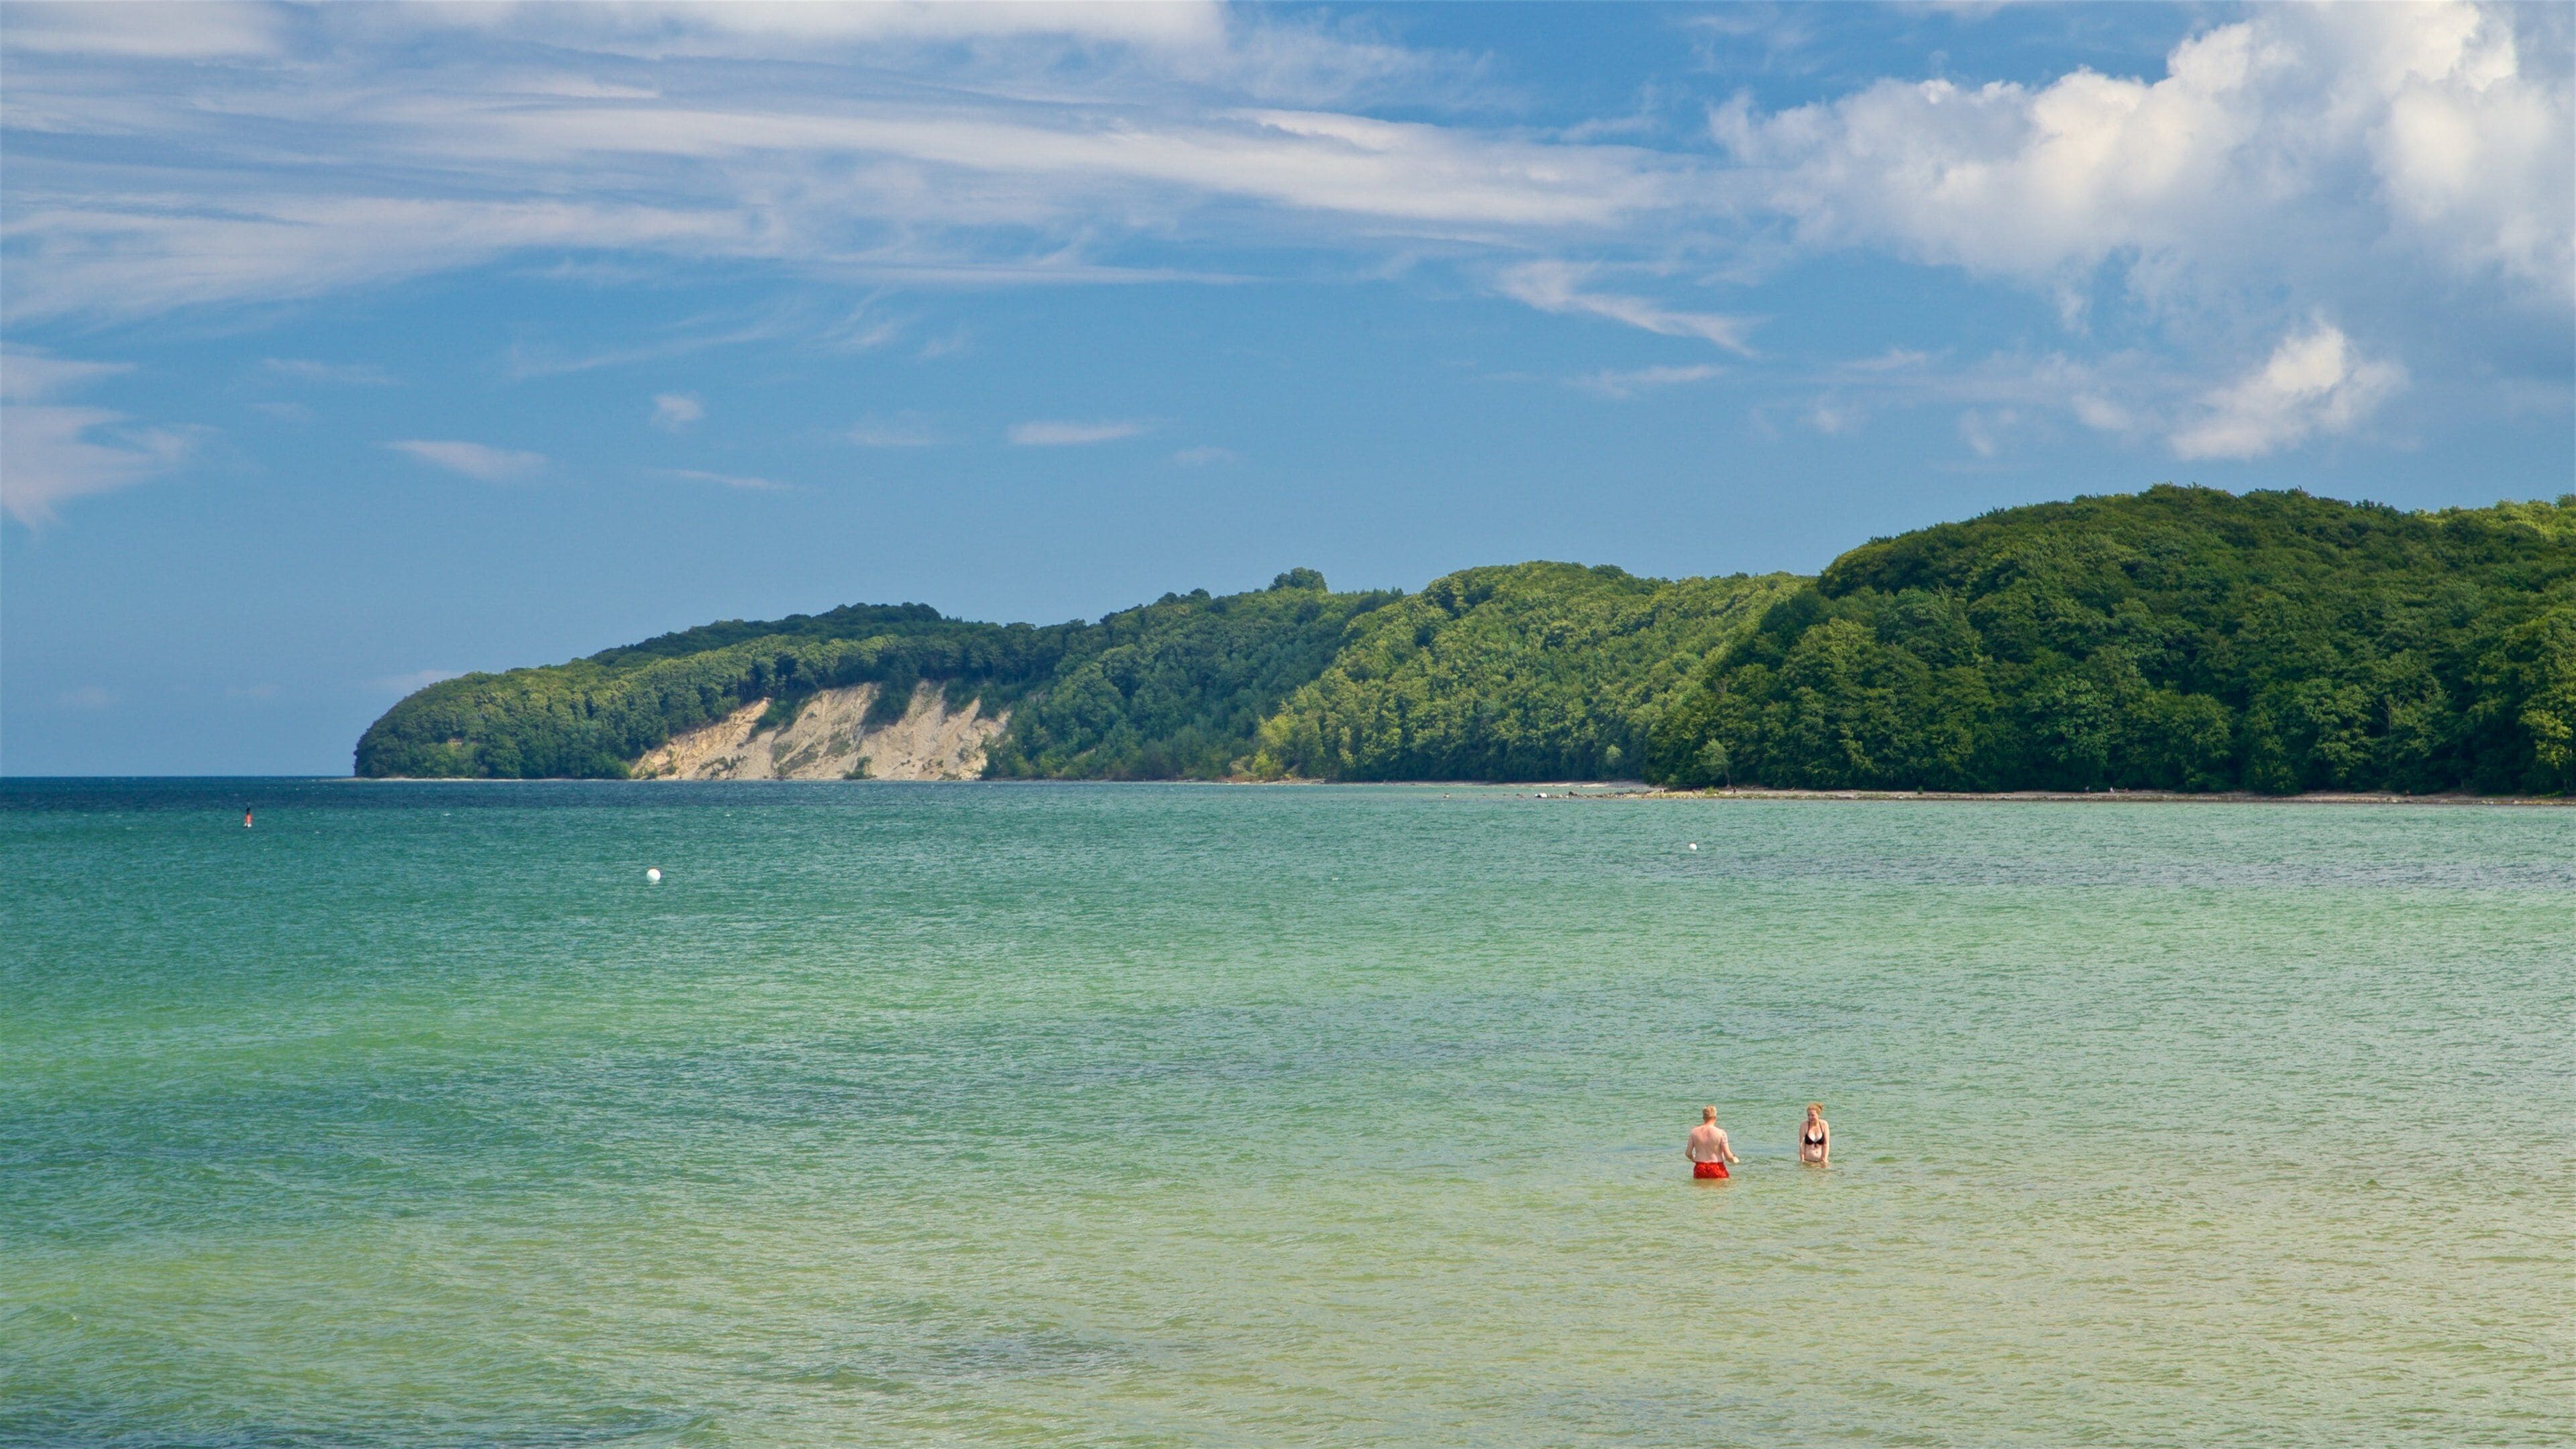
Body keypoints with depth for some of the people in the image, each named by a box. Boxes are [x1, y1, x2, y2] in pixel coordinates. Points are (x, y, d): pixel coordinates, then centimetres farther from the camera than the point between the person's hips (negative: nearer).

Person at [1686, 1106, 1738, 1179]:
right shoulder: (1720, 1133, -8)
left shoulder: (1694, 1132, 2)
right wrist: (1735, 1160, 15)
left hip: (1700, 1169, 3)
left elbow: (1688, 1153, 7)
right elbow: (1728, 1156, -7)